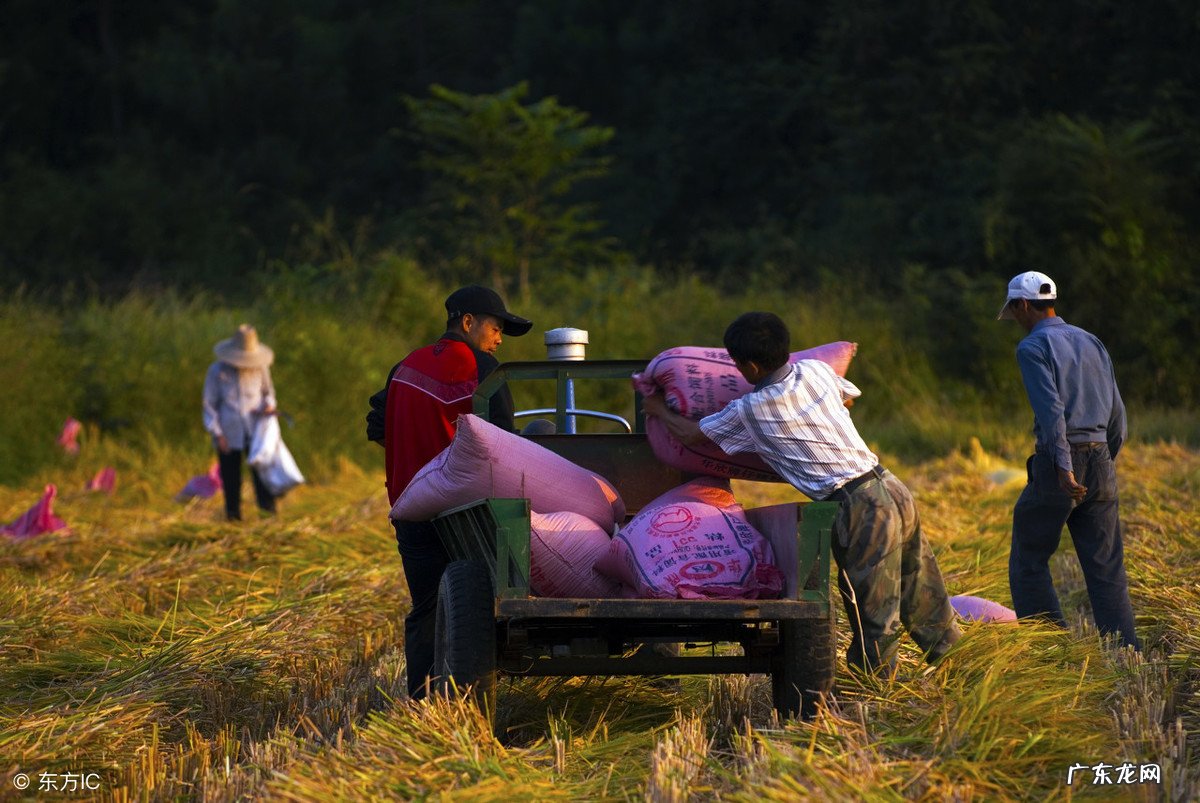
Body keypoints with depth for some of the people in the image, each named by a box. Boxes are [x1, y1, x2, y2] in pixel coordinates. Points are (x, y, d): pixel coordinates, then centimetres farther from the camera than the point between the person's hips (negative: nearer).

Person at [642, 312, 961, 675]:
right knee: (923, 598, 13)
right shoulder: (816, 370, 11)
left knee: (874, 622, -3)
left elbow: (692, 435, 13)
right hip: (893, 489, 6)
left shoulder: (749, 411, -3)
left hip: (860, 510, -6)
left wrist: (660, 410, 32)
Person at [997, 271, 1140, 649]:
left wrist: (1063, 466, -27)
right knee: (1106, 568, 5)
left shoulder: (1033, 347, -4)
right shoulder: (1091, 343, 17)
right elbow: (1116, 413, 18)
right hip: (1100, 461, 6)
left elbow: (1050, 408, -18)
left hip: (1060, 464, -6)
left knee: (1028, 562, 7)